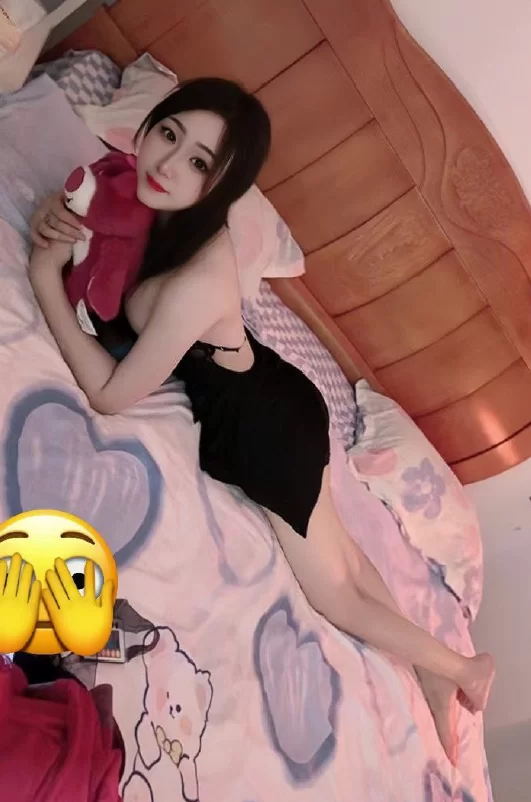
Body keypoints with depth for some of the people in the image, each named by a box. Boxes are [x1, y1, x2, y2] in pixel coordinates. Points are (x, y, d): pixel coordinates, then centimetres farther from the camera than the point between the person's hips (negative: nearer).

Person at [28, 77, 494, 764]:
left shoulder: (198, 282, -38)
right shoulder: (151, 198, -13)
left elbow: (111, 394, -26)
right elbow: (74, 204, 9)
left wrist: (45, 278, -23)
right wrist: (54, 215, -15)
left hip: (265, 424, -8)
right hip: (263, 401, 8)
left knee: (336, 592, 15)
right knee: (339, 553, 24)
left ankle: (457, 669, 42)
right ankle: (431, 676, 46)